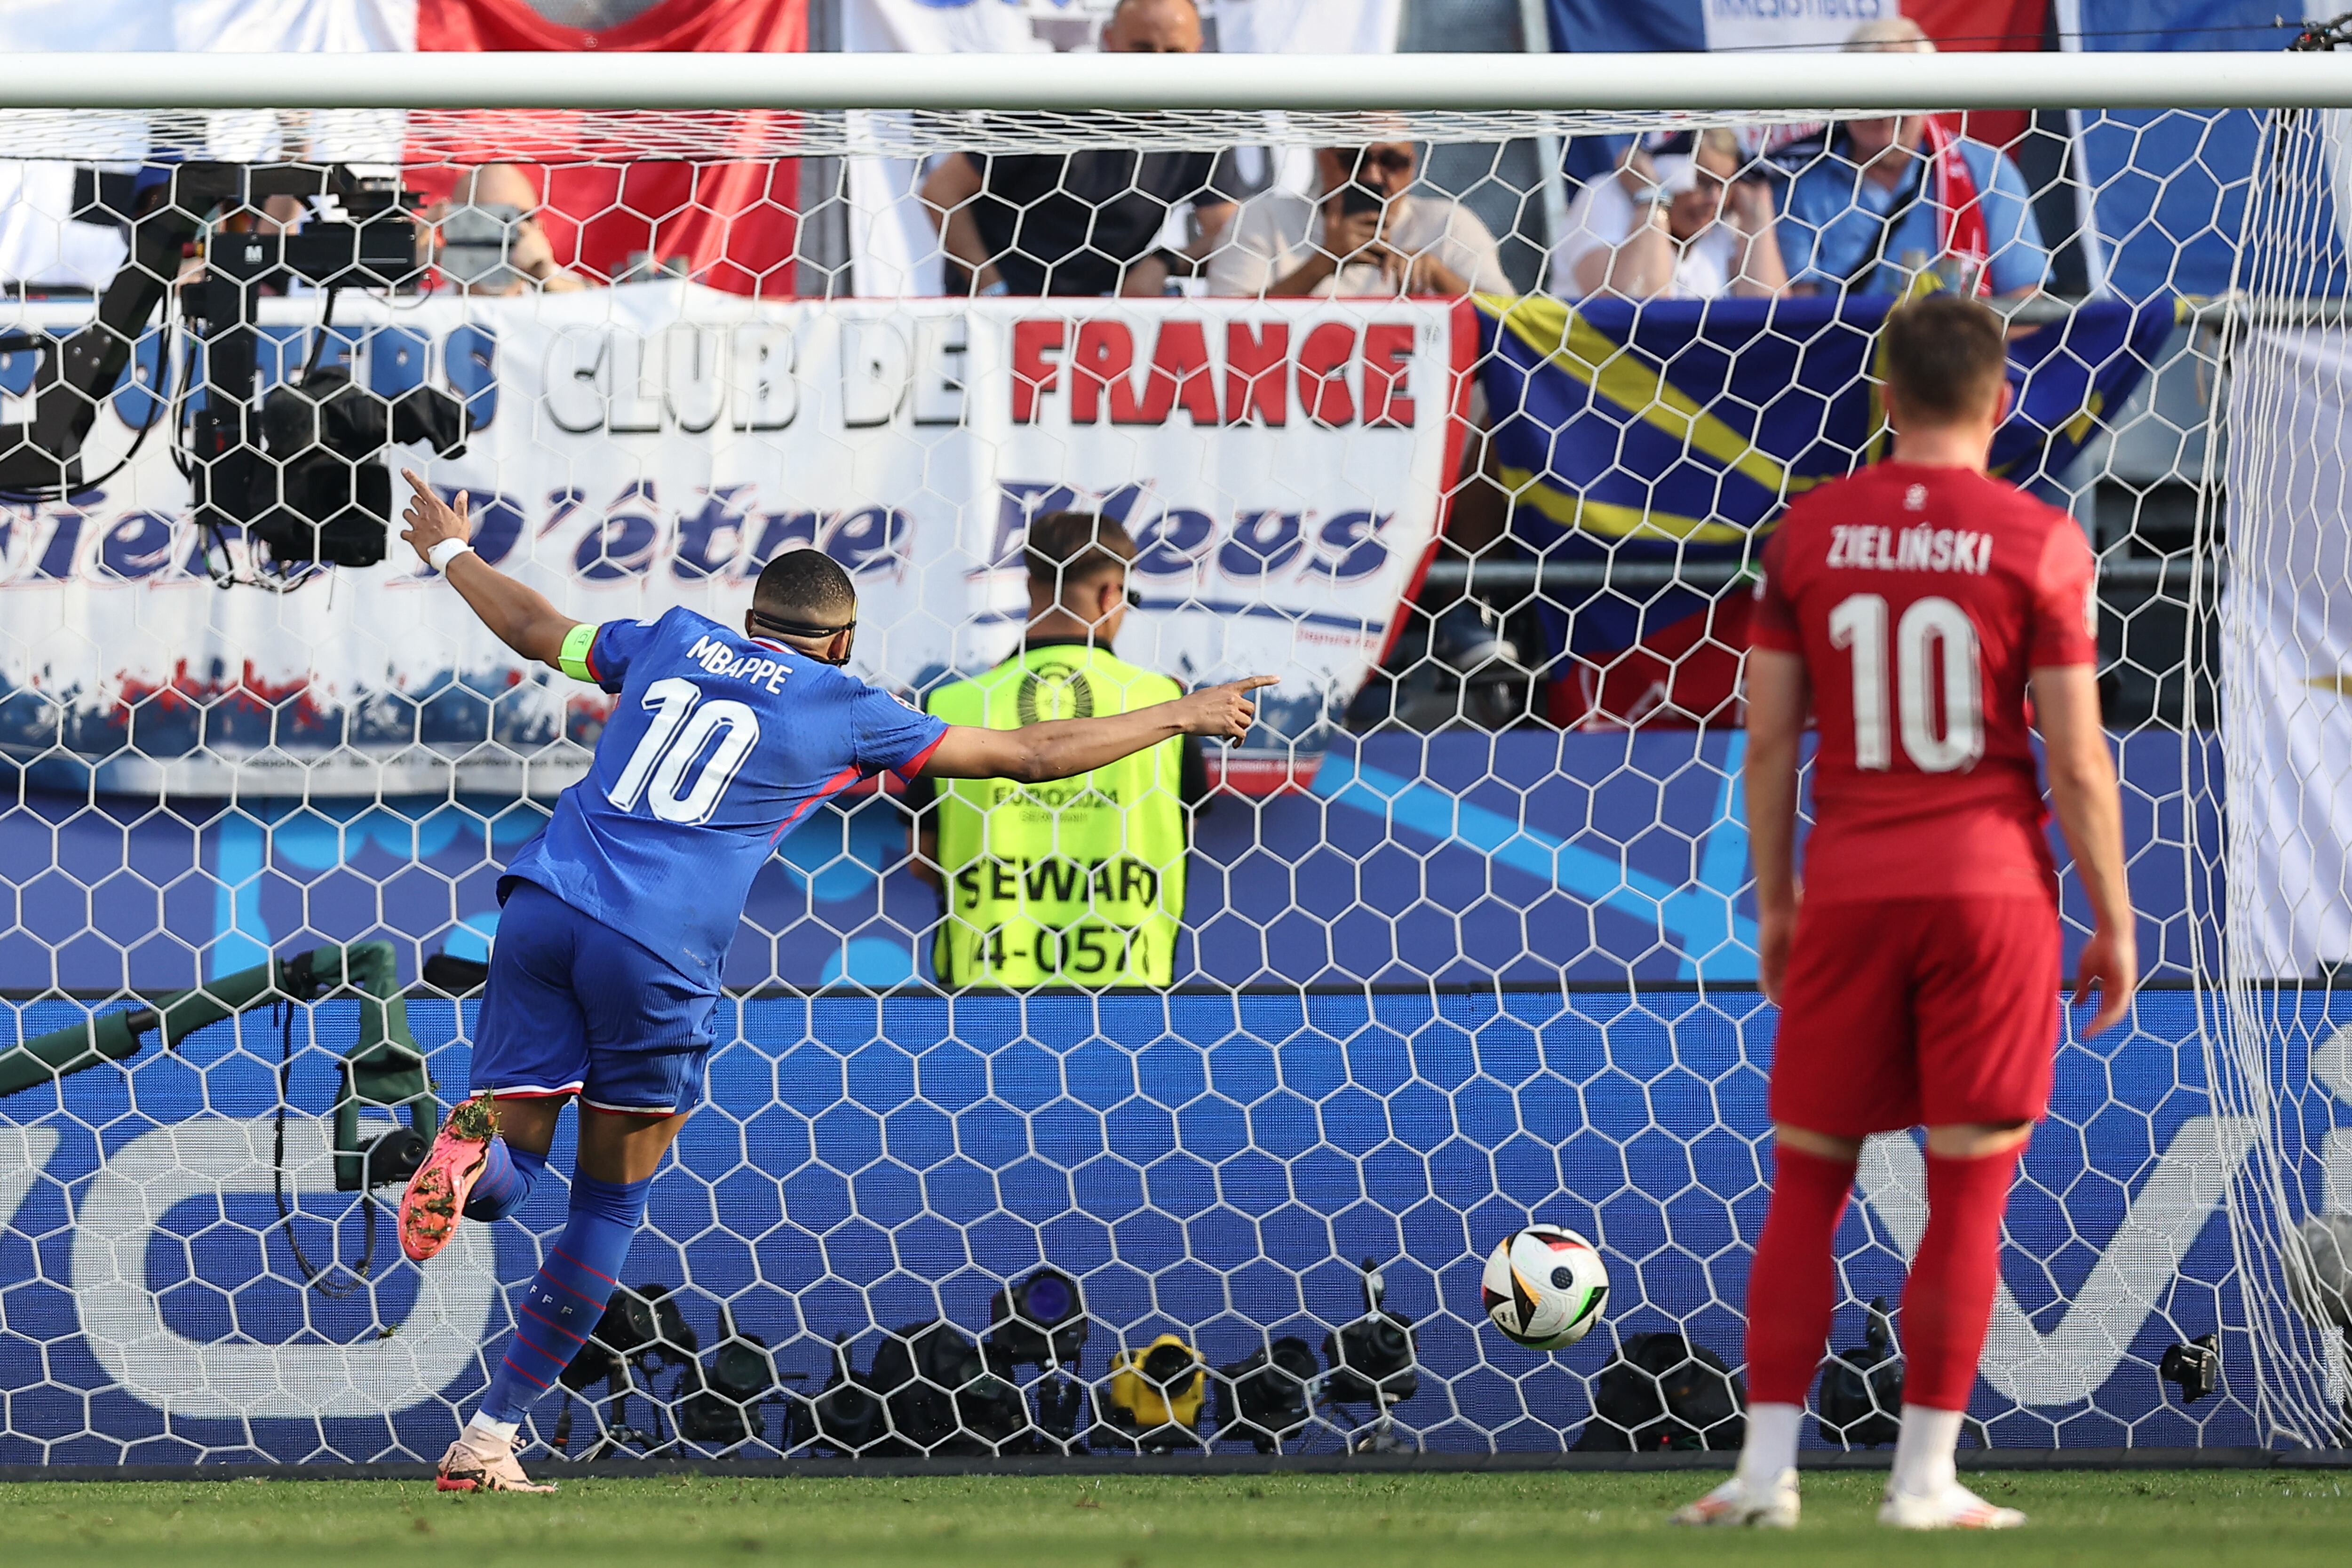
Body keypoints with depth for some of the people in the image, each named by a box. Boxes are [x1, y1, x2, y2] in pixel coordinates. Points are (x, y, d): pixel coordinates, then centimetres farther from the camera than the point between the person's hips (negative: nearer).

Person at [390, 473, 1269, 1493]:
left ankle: (477, 1153, -33)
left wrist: (451, 552, 58)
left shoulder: (676, 639, 20)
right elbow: (1030, 756, 14)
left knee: (510, 1168, 6)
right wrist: (1181, 717, 27)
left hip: (544, 903, 3)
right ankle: (490, 1442, 6)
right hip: (656, 952, -3)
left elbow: (535, 630, 37)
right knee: (611, 1205, 11)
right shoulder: (845, 711, 10)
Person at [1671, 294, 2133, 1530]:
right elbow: (2077, 757, -5)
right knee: (1968, 1189, 3)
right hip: (1991, 884, -2)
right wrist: (2114, 918, 3)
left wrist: (1774, 902, 16)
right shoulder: (2038, 544, -4)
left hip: (1849, 888, 2)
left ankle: (1766, 1465, 4)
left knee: (1805, 1182, 9)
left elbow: (1769, 740, 5)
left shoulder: (1810, 534, 3)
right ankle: (1924, 1476, 1)